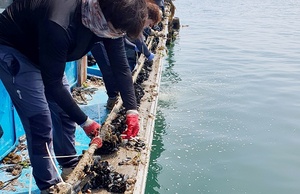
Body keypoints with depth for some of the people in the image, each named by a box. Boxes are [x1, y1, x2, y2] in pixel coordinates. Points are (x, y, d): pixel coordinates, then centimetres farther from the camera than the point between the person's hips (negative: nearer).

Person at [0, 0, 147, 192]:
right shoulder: (60, 25, -42)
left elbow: (121, 65, -10)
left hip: (39, 49, 8)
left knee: (64, 108, 9)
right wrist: (85, 122, -24)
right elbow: (52, 84, -31)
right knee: (40, 119, -11)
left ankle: (71, 165, 30)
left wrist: (132, 109, -17)